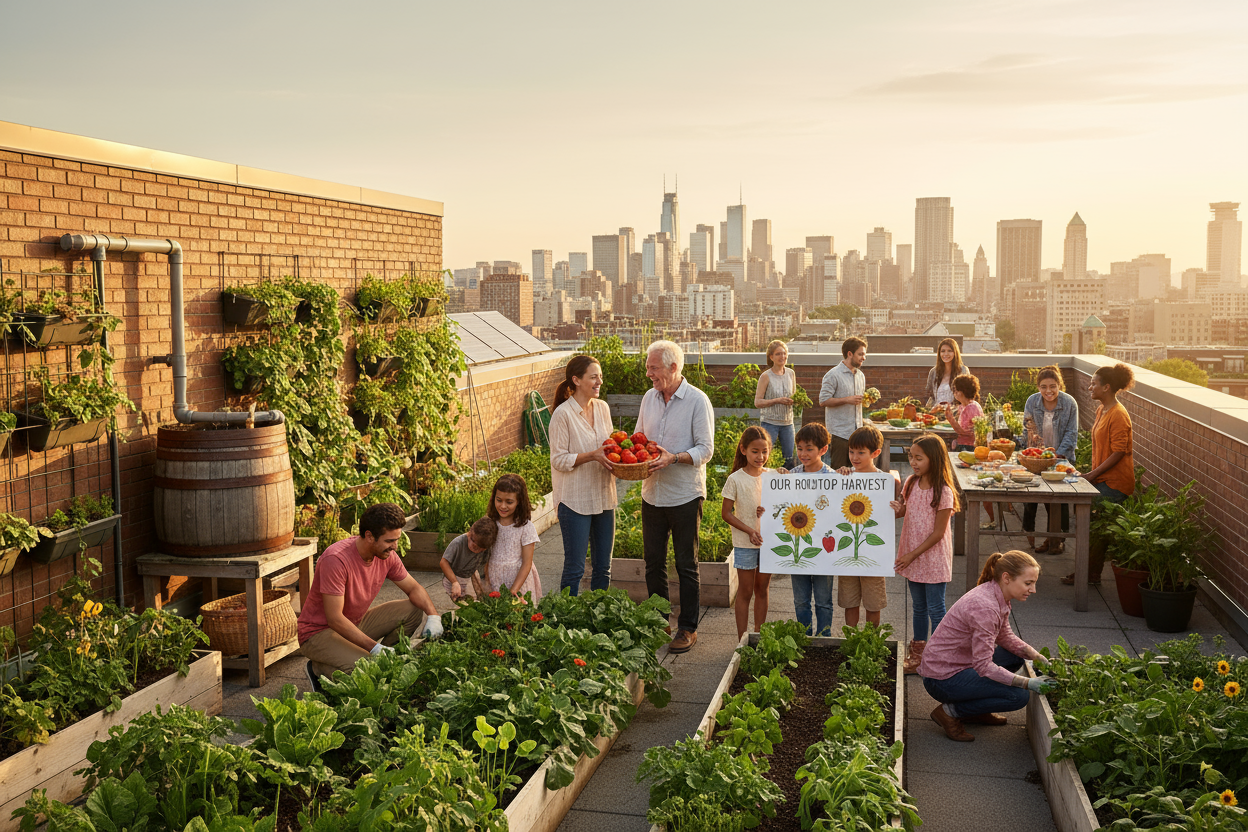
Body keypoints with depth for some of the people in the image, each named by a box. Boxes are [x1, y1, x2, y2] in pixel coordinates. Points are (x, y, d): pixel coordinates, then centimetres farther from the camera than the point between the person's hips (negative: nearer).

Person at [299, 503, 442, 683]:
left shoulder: (387, 556, -7)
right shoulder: (336, 559, -30)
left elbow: (414, 588, 7)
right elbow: (335, 619, -30)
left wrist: (433, 616, -13)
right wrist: (374, 647, -35)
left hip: (357, 624, 8)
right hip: (319, 632, -7)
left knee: (413, 610, -5)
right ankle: (319, 669, -4)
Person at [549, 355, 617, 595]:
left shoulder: (602, 408, 7)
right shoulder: (563, 414, -13)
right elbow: (559, 460, -12)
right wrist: (592, 455, -22)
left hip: (603, 497, 7)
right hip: (575, 500, -6)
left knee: (603, 567, 13)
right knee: (574, 568, 0)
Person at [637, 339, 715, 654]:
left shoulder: (697, 400, -11)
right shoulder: (649, 398, 7)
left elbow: (705, 450, -13)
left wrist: (674, 457, -27)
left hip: (685, 495, -6)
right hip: (652, 494, 6)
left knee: (686, 565, 4)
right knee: (653, 562, 13)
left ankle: (688, 628, 15)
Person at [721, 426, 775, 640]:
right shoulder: (735, 479, -10)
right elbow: (726, 513, -8)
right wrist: (749, 530, -18)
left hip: (769, 541, 4)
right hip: (745, 543, -3)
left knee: (762, 590, 13)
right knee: (745, 592, 3)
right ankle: (742, 640, 9)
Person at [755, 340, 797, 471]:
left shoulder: (790, 373, 8)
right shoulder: (766, 376, -7)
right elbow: (757, 402, -9)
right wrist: (777, 401, -19)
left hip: (787, 422, 5)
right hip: (770, 422, -5)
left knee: (789, 460, 6)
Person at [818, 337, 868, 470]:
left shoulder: (860, 376, 16)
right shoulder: (833, 375, -8)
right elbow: (823, 401, -13)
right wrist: (847, 400, -18)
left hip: (857, 432, 7)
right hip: (839, 432, -7)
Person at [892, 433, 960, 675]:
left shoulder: (943, 492, -19)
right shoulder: (911, 483, 1)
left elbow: (938, 532, -17)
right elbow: (904, 511, 15)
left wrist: (912, 555, -16)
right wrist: (897, 509, -9)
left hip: (934, 558, -6)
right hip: (912, 558, 6)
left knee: (935, 610, 3)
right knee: (919, 607, 18)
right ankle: (918, 652, 30)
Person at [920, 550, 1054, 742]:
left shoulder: (998, 597, 1)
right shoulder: (984, 606, -28)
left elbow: (1005, 637, 16)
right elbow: (984, 667, -26)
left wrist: (1040, 658, 3)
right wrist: (1027, 683, -24)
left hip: (959, 664, 10)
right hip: (943, 678, -10)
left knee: (1016, 656, 14)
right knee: (1019, 696, -16)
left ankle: (974, 712, 17)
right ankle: (950, 711, -4)